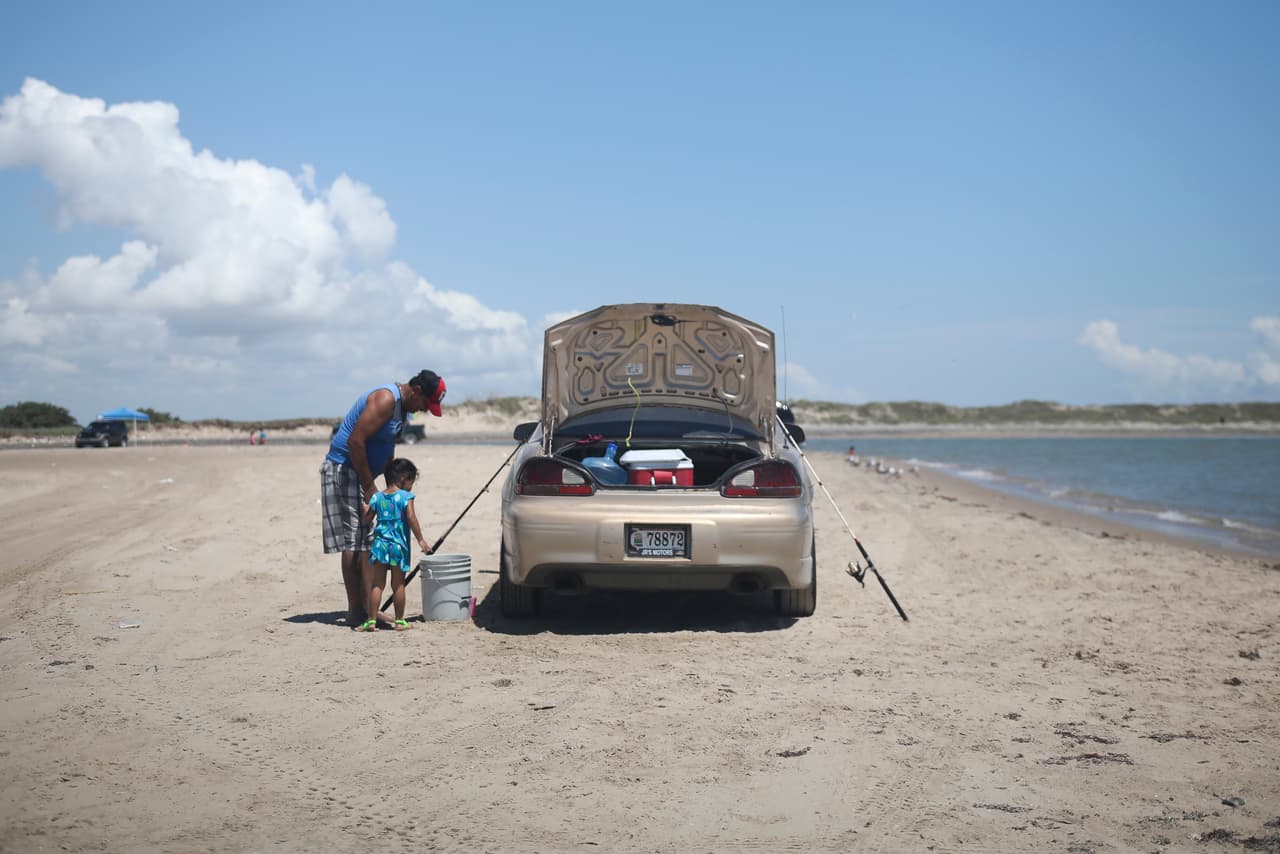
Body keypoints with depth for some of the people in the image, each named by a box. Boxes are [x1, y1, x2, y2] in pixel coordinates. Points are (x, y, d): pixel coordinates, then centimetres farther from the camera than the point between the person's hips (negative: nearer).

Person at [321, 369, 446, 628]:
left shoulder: (401, 405, 12)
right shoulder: (385, 399, -20)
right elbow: (355, 441, -26)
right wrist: (369, 487, -21)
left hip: (360, 473, 11)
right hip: (343, 470, -11)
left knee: (365, 543, 11)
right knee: (353, 543, -10)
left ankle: (365, 609, 16)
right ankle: (356, 613, -8)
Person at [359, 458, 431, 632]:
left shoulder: (377, 497, 7)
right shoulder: (406, 496, -7)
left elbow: (367, 520, 10)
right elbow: (411, 517, -16)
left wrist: (372, 523, 33)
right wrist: (420, 540, -13)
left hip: (380, 544, 3)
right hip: (399, 546, -3)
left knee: (377, 584, 6)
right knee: (398, 585, 6)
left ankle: (371, 620, 2)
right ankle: (399, 621, 10)